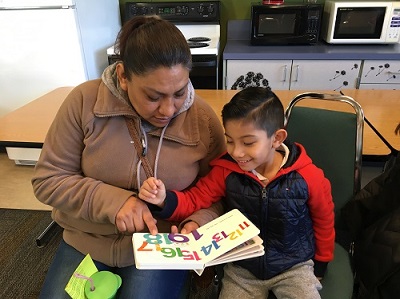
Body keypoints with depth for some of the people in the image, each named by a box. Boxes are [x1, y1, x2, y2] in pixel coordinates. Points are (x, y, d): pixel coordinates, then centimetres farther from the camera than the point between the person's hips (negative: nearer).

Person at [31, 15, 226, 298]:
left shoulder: (204, 120, -14)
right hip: (85, 243, 2)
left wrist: (198, 224, -24)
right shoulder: (85, 101, -17)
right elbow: (48, 179, -11)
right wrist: (113, 201, -25)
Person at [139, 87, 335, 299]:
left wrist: (321, 263, 9)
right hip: (242, 268, 1)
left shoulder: (307, 176, -17)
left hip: (294, 266, -1)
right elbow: (194, 200, -10)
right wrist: (163, 200, -31)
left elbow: (324, 220, -1)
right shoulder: (225, 171, -15)